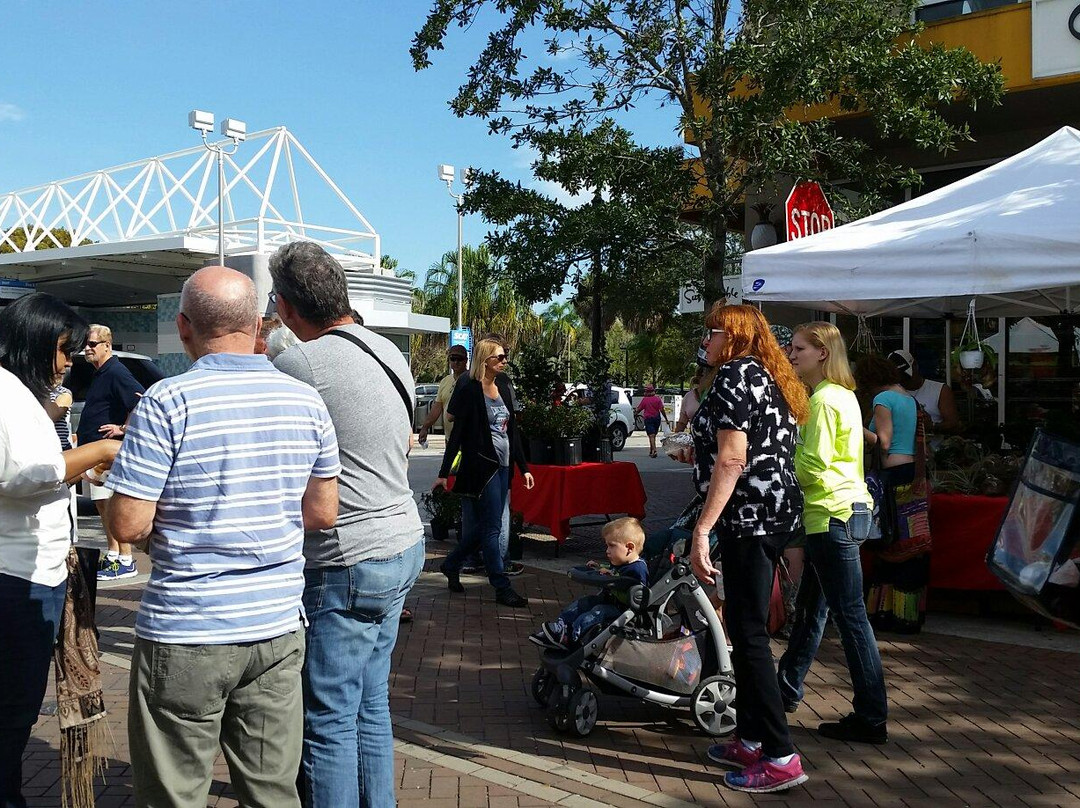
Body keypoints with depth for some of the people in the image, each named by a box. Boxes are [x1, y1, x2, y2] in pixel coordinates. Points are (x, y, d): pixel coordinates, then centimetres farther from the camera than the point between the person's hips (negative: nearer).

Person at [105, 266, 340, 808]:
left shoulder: (167, 403, -13)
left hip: (185, 636, -4)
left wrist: (178, 514, 8)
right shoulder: (306, 401, 2)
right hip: (278, 628, 5)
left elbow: (128, 525, -13)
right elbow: (323, 513, 8)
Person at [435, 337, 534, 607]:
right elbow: (458, 433, -9)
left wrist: (524, 468, 16)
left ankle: (451, 565, 32)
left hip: (503, 466, 8)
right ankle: (502, 589, 5)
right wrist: (444, 473, -9)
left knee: (484, 527, 13)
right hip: (481, 466, -8)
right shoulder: (470, 390, -9)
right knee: (492, 529, -2)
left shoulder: (504, 387, 12)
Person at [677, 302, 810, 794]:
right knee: (747, 628, 15)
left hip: (750, 514, -10)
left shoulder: (735, 373, -9)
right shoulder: (767, 378, 19)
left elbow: (732, 459, -19)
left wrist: (701, 530, -22)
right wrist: (702, 456, 30)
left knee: (747, 632, -5)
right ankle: (751, 740, 24)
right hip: (774, 513, 10)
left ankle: (780, 758, 0)